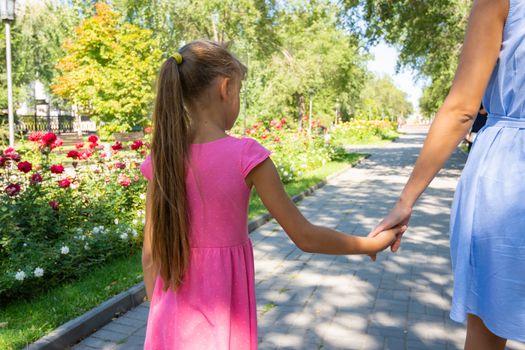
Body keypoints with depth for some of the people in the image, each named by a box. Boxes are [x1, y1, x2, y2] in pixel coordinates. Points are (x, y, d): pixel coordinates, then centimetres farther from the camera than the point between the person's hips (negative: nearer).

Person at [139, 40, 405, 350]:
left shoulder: (161, 159, -7)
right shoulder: (245, 155, -18)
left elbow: (151, 254, -1)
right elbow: (304, 236, -13)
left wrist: (158, 312, 14)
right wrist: (372, 244, 2)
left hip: (174, 315, 3)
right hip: (223, 316, -3)